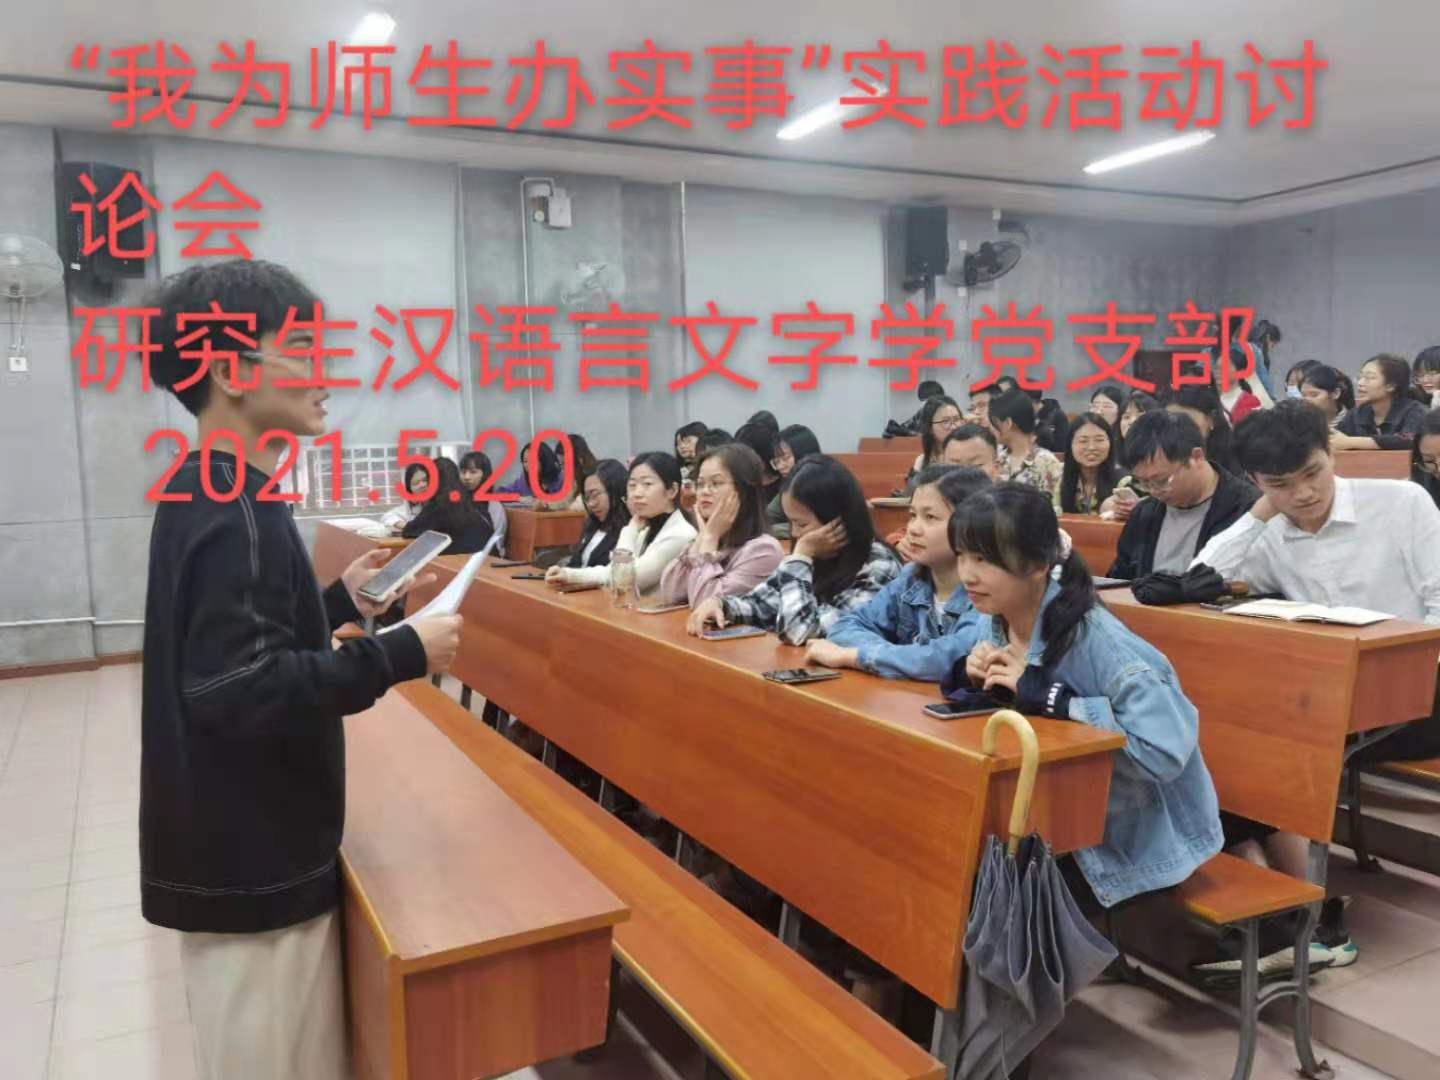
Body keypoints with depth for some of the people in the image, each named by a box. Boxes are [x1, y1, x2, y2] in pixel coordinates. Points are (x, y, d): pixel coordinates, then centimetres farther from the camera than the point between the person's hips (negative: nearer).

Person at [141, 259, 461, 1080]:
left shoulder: (207, 493, 9)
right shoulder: (234, 514, -23)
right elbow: (240, 691, -30)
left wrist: (340, 603, 11)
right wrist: (400, 655, -25)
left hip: (244, 845, 10)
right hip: (252, 858, -10)